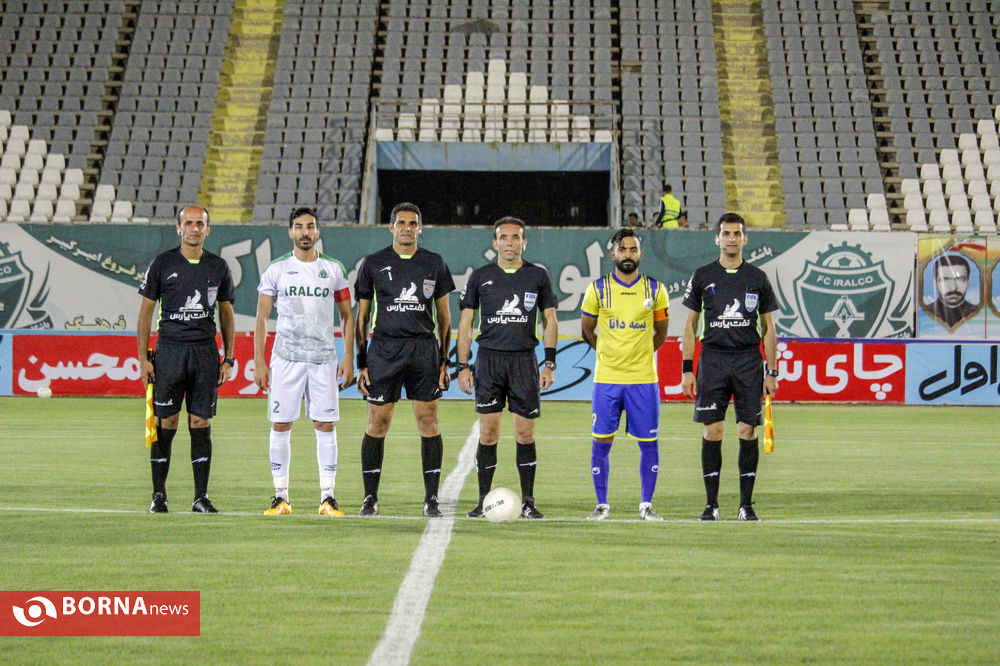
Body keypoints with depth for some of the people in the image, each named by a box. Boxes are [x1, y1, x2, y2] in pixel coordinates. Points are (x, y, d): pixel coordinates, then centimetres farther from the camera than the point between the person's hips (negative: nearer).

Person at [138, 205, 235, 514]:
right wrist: (143, 357, -2)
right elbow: (146, 311, 4)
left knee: (201, 424, 1)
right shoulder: (163, 264, 2)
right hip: (169, 349, -2)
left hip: (205, 351, 2)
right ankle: (158, 495, 5)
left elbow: (226, 314, 15)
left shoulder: (218, 267, 9)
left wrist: (229, 358, 8)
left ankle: (201, 497, 3)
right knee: (165, 424, -2)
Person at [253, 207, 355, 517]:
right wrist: (259, 362, -1)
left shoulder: (333, 269, 7)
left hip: (324, 358, 1)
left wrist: (349, 357, 3)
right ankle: (281, 497, 5)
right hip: (286, 357, -1)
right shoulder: (277, 270, 4)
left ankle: (328, 497, 0)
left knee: (326, 425, -2)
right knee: (280, 425, -2)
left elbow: (347, 316, 12)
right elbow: (262, 318, 6)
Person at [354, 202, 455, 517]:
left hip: (424, 348, 1)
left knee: (428, 420, -2)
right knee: (378, 422, -2)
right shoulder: (373, 264, 6)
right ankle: (370, 498, 6)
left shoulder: (435, 264, 9)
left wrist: (444, 361, 6)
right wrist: (361, 363, 2)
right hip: (384, 347, -1)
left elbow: (444, 316, 13)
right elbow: (362, 317, 8)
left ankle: (431, 499, 3)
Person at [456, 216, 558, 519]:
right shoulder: (480, 277, 5)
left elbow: (549, 320, 11)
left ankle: (528, 502, 8)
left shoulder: (538, 276, 6)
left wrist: (549, 363, 3)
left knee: (525, 434, 0)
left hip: (524, 360, 0)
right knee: (488, 434, -2)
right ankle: (484, 501, 5)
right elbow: (465, 322, 8)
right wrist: (463, 366, 1)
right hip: (489, 359, 0)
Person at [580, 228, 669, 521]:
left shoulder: (655, 290, 3)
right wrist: (608, 352, 10)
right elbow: (587, 330, 13)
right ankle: (602, 505, 9)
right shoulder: (598, 289, 1)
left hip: (643, 379, 0)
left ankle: (646, 505, 10)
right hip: (606, 378, 0)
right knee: (601, 442, -1)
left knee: (649, 443, 0)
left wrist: (641, 353, 10)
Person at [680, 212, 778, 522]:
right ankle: (711, 503, 3)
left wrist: (771, 372, 4)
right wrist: (687, 369, 2)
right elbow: (690, 325, 9)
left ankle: (746, 504, 3)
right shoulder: (703, 276, 7)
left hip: (749, 360, 0)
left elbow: (768, 328, 10)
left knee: (748, 432, -3)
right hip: (712, 360, 0)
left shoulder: (757, 278, 8)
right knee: (712, 432, -4)